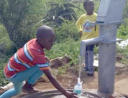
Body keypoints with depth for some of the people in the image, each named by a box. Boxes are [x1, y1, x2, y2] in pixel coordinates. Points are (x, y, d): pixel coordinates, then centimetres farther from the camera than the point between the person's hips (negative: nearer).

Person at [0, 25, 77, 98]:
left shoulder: (34, 41, -12)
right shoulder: (37, 54, -34)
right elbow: (50, 77, -33)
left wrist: (44, 59, -8)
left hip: (11, 70, 9)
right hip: (13, 75, -9)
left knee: (17, 91, 33)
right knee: (42, 67, -25)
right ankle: (27, 85, -6)